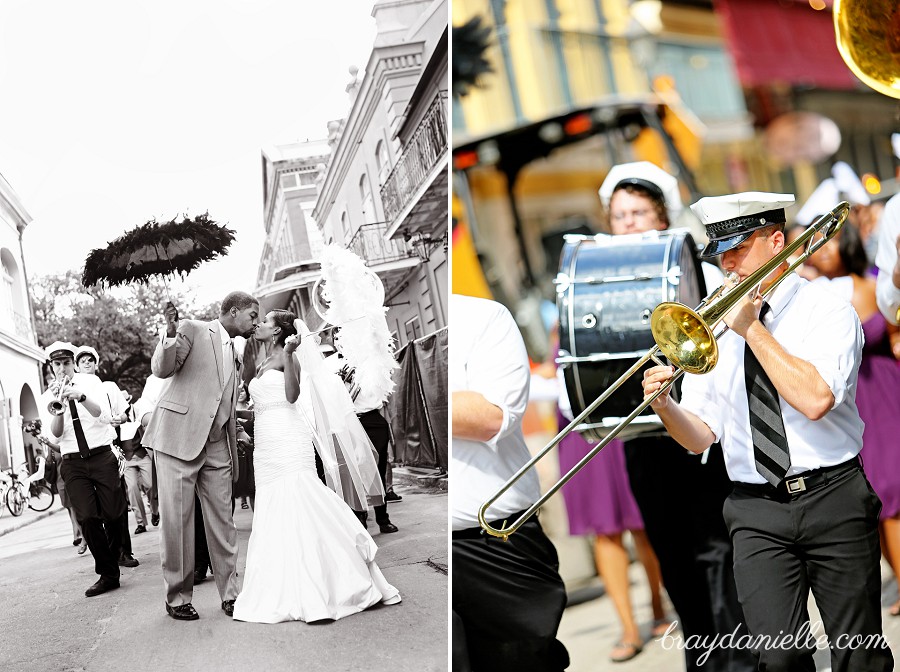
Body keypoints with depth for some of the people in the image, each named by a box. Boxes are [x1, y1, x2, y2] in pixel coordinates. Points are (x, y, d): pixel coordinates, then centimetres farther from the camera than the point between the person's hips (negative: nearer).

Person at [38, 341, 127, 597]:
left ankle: (117, 554, 23)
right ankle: (108, 575, -4)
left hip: (102, 457, -1)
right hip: (73, 462, 1)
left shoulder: (91, 384, 4)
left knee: (113, 514, -4)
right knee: (87, 517, -12)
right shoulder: (47, 398, 8)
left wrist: (80, 397, -25)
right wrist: (59, 410, -20)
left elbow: (105, 417, -11)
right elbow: (55, 437, -2)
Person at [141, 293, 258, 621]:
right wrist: (171, 334, -27)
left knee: (222, 520, 3)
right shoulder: (192, 330, 0)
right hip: (179, 437, -6)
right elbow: (161, 369, -11)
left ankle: (229, 592, 10)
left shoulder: (235, 354, 21)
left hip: (217, 445, 6)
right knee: (176, 520, -2)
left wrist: (239, 433, 16)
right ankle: (177, 596, 7)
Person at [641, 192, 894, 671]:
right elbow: (700, 436, 6)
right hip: (757, 510, 2)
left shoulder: (828, 312, -2)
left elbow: (815, 400, -21)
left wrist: (751, 328, -15)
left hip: (832, 501, -2)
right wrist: (665, 406, -15)